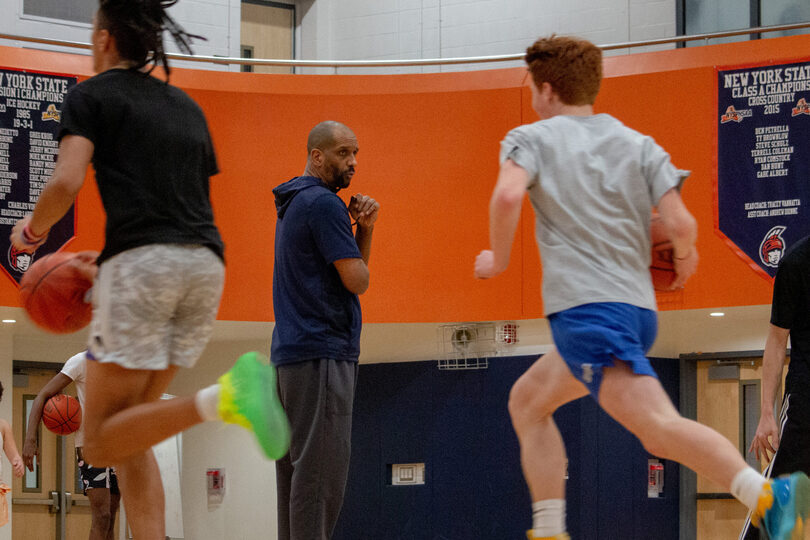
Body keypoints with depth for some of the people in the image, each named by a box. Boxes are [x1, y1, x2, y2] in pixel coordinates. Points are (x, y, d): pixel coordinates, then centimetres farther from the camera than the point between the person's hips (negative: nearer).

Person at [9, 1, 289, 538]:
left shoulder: (91, 95, 6)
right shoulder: (187, 106, 24)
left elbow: (66, 183, -10)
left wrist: (32, 230, 11)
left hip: (143, 263, -7)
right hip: (207, 266, 7)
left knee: (102, 443, -6)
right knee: (130, 426, 16)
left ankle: (221, 398, -30)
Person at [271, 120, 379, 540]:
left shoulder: (293, 205, 21)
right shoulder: (324, 203, -11)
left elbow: (354, 267, 21)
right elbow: (357, 280, -14)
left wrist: (364, 229, 5)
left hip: (289, 352, 10)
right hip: (321, 352, -10)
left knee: (295, 467, 9)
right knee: (320, 470, -12)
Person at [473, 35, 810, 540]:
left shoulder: (531, 138, 5)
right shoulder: (639, 144, 16)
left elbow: (508, 195, -16)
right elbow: (682, 223, 2)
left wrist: (498, 259, -1)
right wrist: (685, 259, 24)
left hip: (583, 306, -7)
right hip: (637, 306, 7)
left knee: (659, 427, -18)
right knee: (528, 402, 20)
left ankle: (767, 494, -38)